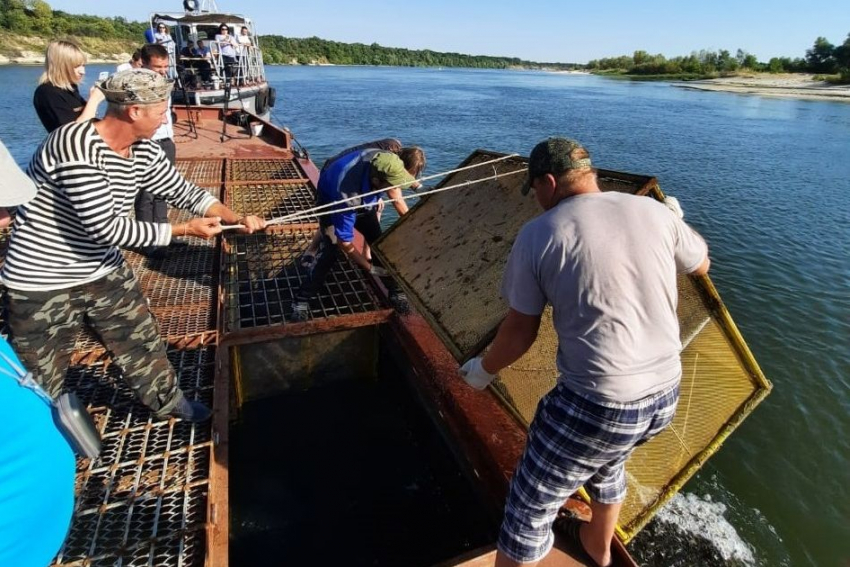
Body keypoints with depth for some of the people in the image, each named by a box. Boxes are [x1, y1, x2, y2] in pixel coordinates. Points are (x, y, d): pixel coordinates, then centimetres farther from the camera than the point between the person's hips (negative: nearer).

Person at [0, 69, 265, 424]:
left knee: (141, 340, 17)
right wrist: (184, 230, -24)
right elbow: (105, 228, -29)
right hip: (41, 283, -6)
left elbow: (185, 193, 1)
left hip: (104, 271, 7)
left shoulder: (144, 152, -6)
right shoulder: (75, 147, -29)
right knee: (41, 381, 12)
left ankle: (166, 401, 39)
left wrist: (237, 219, -13)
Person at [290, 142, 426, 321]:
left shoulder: (386, 161, -31)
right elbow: (345, 244, -34)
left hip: (364, 200, 5)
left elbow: (396, 197, -8)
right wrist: (370, 268, -25)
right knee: (330, 248, -21)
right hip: (332, 202, -5)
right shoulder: (347, 196, -46)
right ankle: (302, 300, -5)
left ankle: (395, 290, 13)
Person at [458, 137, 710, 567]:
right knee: (607, 462, 36)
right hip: (664, 396, 7)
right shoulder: (652, 211, 1)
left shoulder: (538, 234, -11)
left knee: (529, 511, 12)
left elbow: (520, 331, -5)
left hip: (596, 405, -7)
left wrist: (483, 369, 13)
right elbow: (701, 265, 20)